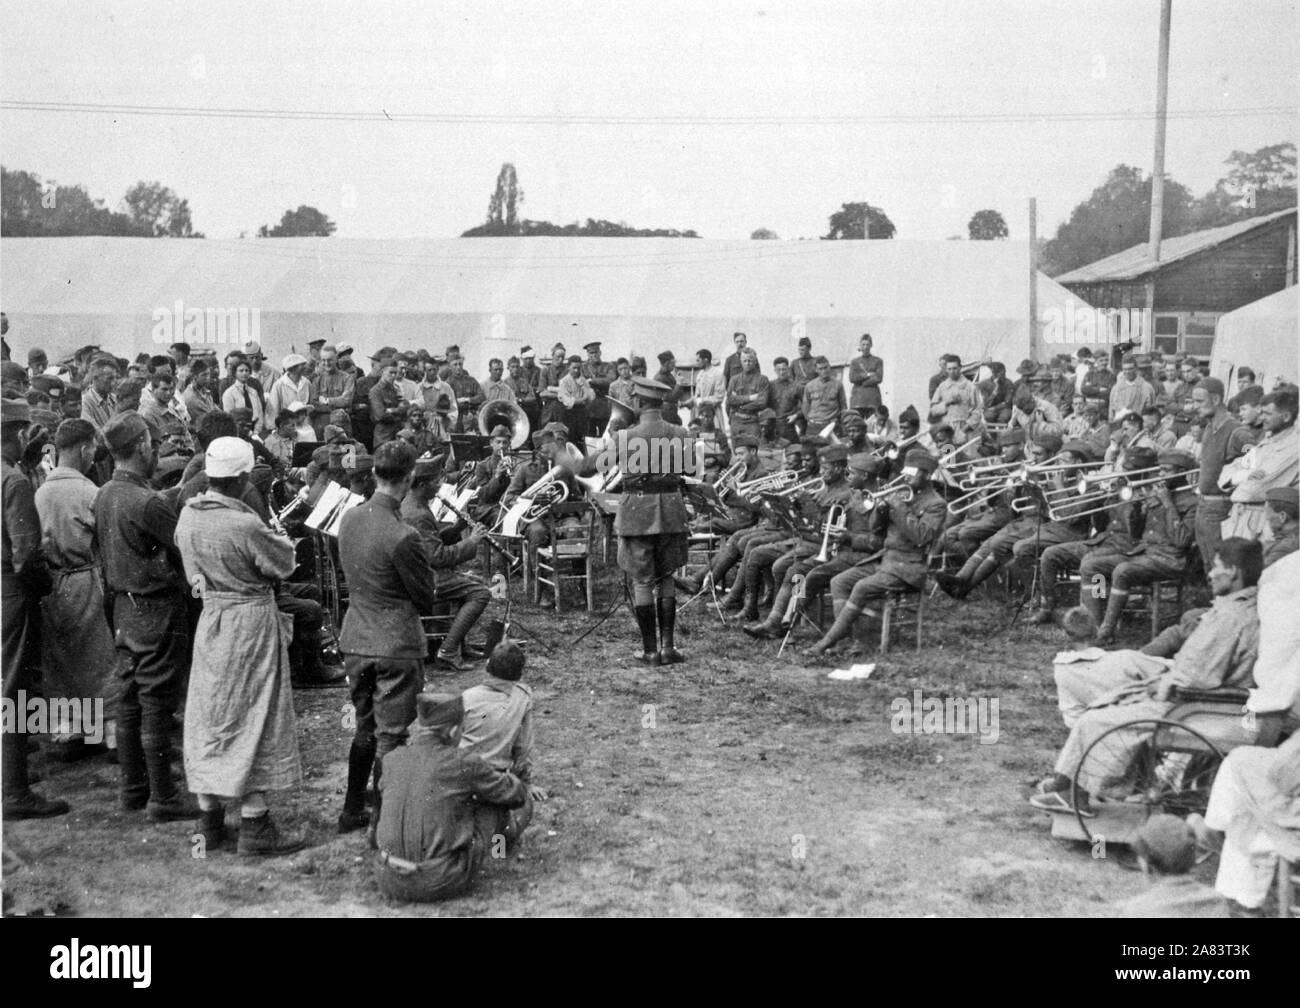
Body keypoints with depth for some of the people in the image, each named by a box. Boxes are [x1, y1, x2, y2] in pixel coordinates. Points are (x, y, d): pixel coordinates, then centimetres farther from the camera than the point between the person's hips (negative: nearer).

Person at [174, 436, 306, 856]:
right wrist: (282, 541, 9)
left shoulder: (188, 515, -1)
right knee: (253, 720, 2)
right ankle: (254, 825, 6)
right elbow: (284, 565, -9)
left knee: (208, 718, 13)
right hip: (251, 621, -7)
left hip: (210, 617, 7)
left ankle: (209, 821, 22)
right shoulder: (245, 525, -23)